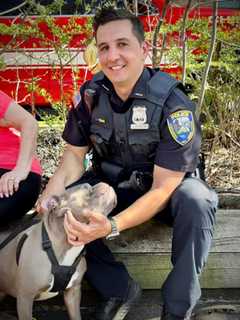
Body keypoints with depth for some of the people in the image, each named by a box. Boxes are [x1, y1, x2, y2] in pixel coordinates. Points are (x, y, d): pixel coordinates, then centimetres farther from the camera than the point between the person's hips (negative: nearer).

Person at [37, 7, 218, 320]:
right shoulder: (91, 94, -12)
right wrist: (54, 192, -26)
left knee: (196, 200, -36)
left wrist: (112, 227, -43)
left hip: (162, 190, -3)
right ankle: (120, 289, -6)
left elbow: (163, 188, -27)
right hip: (111, 183, 4)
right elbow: (75, 153, -3)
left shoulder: (173, 104, -26)